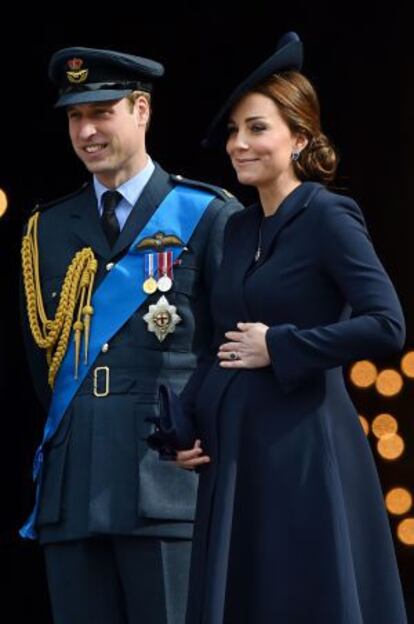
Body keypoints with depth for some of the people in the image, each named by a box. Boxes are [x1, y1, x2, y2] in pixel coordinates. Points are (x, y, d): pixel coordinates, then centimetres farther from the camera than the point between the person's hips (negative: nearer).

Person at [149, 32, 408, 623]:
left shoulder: (329, 218, -9)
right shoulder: (239, 228, 14)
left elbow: (387, 327, -19)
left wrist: (280, 347, -15)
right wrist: (183, 428, 6)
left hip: (304, 450, -7)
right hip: (234, 451, 8)